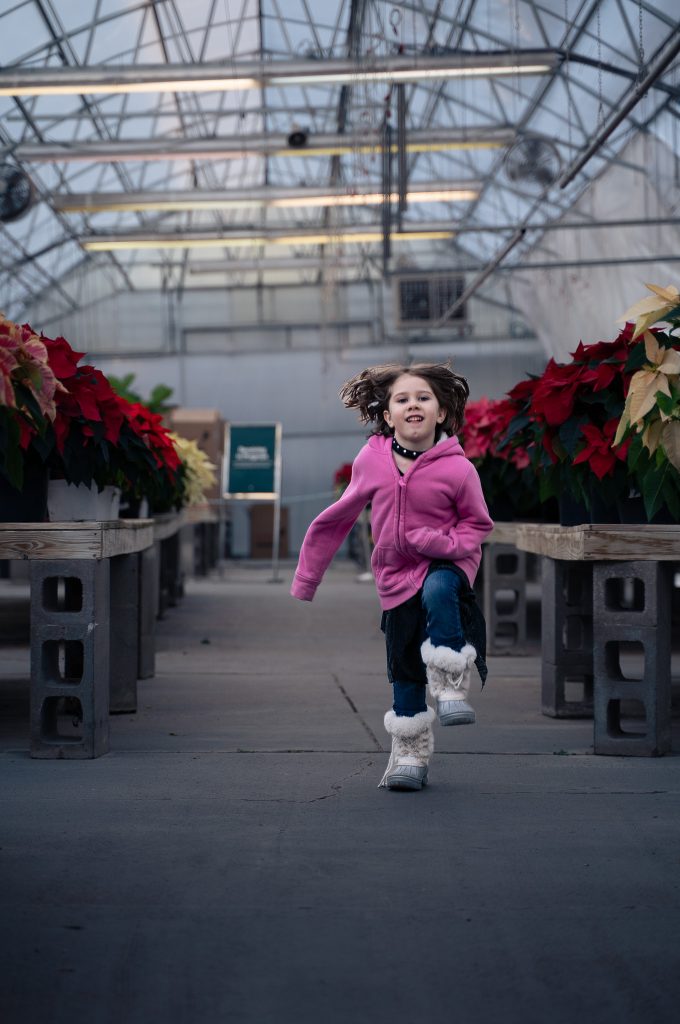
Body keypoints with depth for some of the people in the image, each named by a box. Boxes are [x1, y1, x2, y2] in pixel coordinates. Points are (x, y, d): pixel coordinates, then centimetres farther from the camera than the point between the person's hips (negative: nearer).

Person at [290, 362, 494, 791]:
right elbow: (338, 519, 5)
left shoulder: (458, 468, -15)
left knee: (438, 591, -37)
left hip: (447, 566, -3)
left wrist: (446, 543, -22)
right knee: (404, 673, 5)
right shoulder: (371, 461, -8)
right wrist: (306, 578, 11)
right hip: (398, 578, 3)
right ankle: (410, 755, 22)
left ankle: (453, 688, -24)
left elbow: (478, 524, 0)